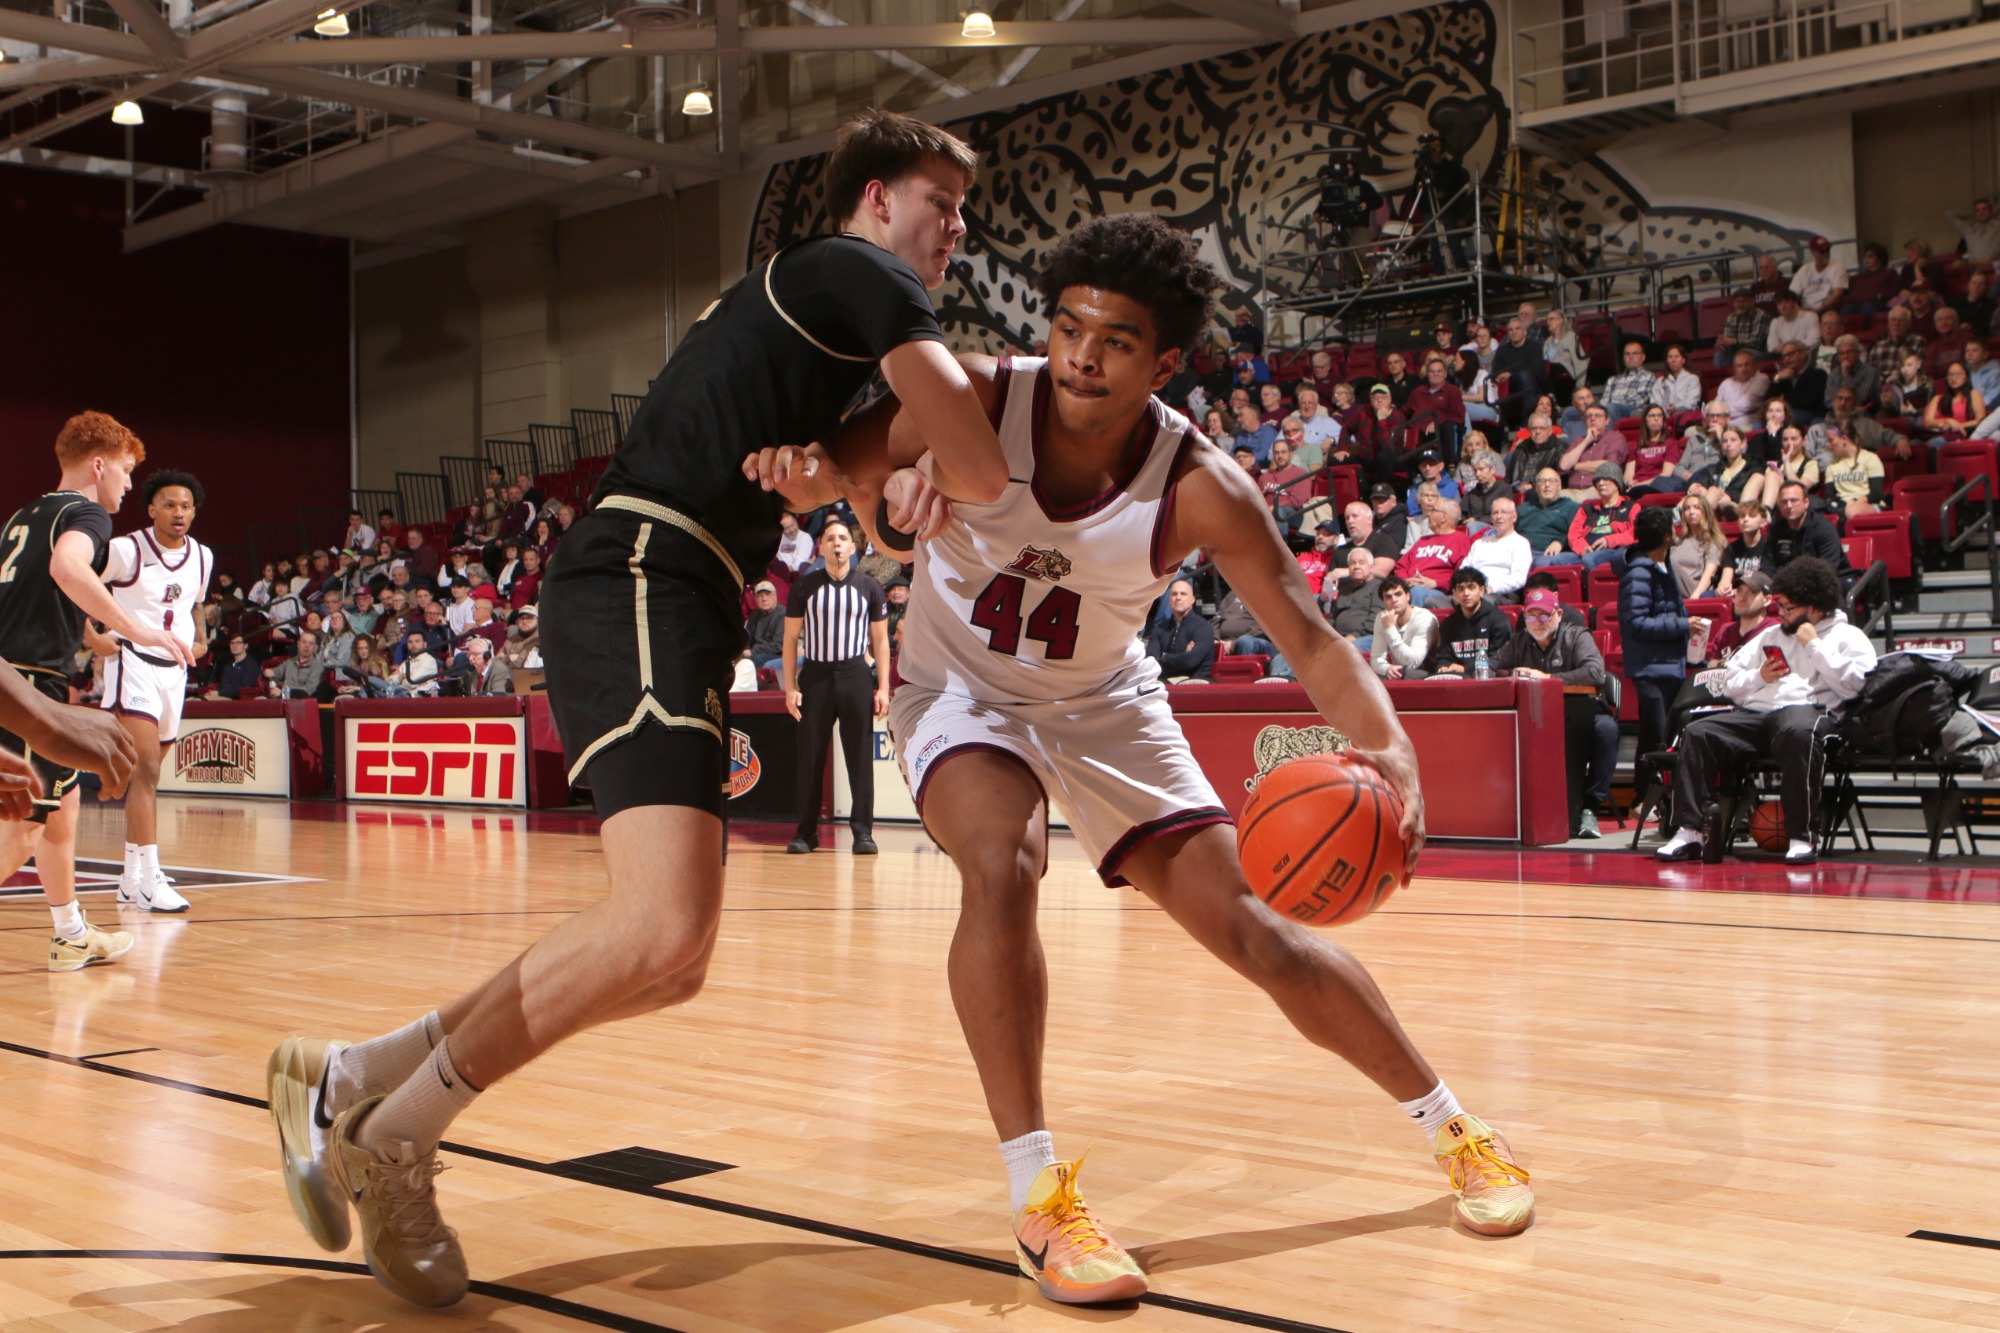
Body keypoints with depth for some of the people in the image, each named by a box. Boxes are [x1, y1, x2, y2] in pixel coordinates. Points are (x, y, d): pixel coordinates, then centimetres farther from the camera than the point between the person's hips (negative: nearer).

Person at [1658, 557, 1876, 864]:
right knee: (1696, 733, -20)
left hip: (1806, 709, -5)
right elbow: (1729, 682, 26)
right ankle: (1690, 831, -26)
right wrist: (1759, 677, 6)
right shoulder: (1771, 635, 31)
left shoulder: (1849, 637, 15)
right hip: (1754, 713, 5)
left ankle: (1802, 837, -37)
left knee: (1798, 733, -41)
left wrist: (1814, 645, 1)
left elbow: (1849, 684, -5)